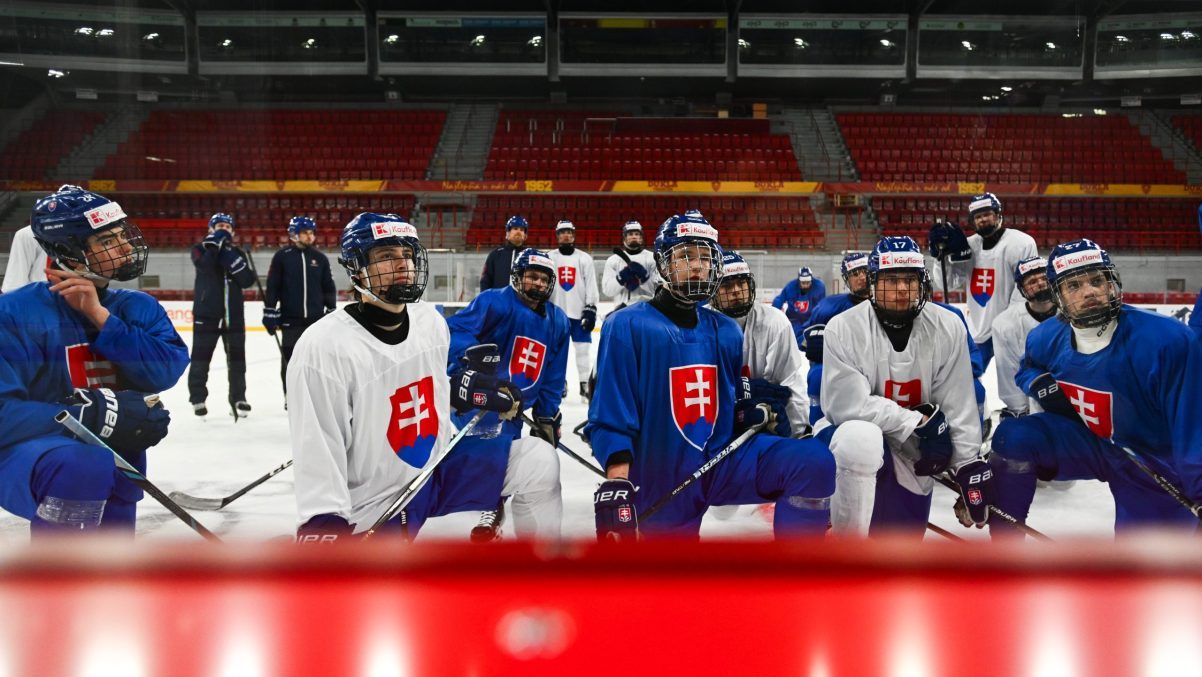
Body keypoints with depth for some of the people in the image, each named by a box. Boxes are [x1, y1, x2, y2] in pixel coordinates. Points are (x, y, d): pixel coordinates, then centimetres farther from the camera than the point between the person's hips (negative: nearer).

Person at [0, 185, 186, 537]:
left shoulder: (137, 308, 2)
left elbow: (165, 370, -16)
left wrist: (100, 318, -23)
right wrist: (97, 415, -33)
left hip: (112, 461, 7)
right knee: (82, 466, -35)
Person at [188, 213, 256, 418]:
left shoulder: (238, 253, 12)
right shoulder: (200, 249, 3)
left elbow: (248, 280, -1)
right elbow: (204, 264, -20)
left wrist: (233, 260, -14)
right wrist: (215, 242, -18)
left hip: (234, 314, 3)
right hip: (206, 313, -3)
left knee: (237, 357, 7)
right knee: (201, 357, 2)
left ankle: (238, 398, 16)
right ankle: (198, 399, 12)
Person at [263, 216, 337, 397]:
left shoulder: (320, 258, 6)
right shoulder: (282, 257, -3)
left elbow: (329, 287, 11)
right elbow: (272, 287, -3)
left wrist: (332, 312, 9)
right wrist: (270, 314, -6)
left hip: (316, 319, 2)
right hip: (290, 319, -2)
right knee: (289, 359, 4)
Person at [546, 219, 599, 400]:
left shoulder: (585, 258, 3)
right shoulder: (550, 258, 5)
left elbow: (591, 285, 1)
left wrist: (591, 310, -5)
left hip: (579, 311, -1)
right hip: (556, 311, 1)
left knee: (583, 348, -1)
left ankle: (585, 384, 6)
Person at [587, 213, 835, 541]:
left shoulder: (726, 331, 9)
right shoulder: (627, 326, -9)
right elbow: (611, 416, -13)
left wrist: (759, 412, -4)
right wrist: (616, 486, -20)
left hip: (723, 461, 4)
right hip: (662, 480, -4)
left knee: (814, 461, -17)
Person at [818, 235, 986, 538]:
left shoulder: (948, 327, -10)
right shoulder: (843, 328, -19)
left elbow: (959, 405, -7)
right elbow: (850, 404, -25)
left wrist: (969, 466, -10)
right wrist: (920, 423, -24)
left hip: (911, 451, 4)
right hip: (854, 432, -4)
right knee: (862, 439, -39)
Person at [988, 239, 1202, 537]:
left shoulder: (1167, 340, -30)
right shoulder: (1047, 338, -11)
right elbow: (1028, 368, 14)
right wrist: (1038, 383, -10)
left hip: (1154, 467, -4)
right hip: (1088, 442, 4)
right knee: (1013, 438, -17)